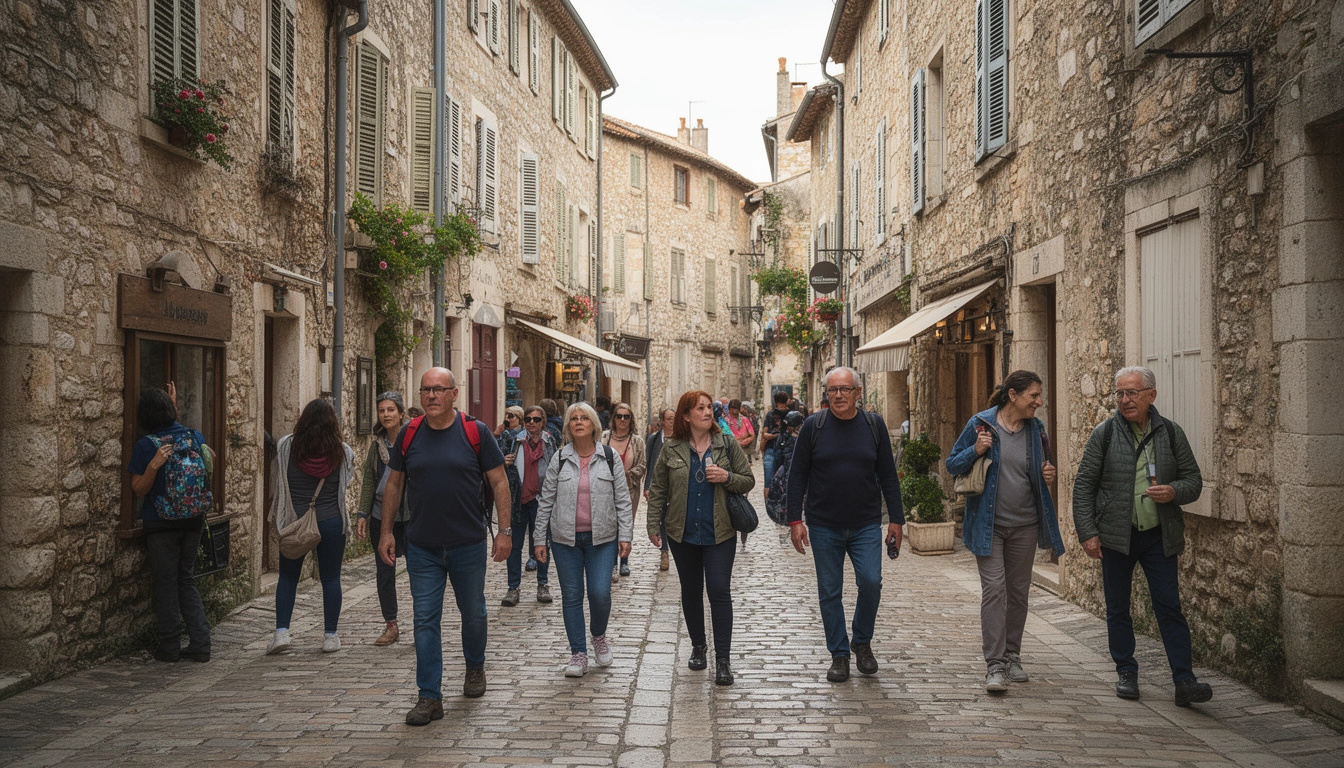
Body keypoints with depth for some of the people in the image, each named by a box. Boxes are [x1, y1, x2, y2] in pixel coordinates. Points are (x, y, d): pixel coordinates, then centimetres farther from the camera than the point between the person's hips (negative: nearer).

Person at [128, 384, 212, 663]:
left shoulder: (146, 445, -12)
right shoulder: (195, 436, 0)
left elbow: (139, 489, -8)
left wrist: (153, 465, -24)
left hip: (161, 525, -4)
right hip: (193, 521, 4)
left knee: (166, 584, 6)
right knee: (186, 580, 14)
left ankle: (169, 647, 12)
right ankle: (200, 644, 9)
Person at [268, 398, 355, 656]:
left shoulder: (286, 447, -5)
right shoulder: (343, 452, -5)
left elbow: (278, 481, 4)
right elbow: (346, 484, 6)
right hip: (331, 522, 0)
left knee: (288, 577, 12)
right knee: (330, 578, 8)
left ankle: (281, 631, 4)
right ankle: (330, 636, 12)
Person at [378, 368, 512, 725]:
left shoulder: (476, 432, -6)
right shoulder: (409, 434, 2)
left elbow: (499, 482, -3)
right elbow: (394, 484, 11)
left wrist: (504, 531, -8)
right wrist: (386, 531, 7)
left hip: (469, 544, -1)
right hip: (422, 547, 2)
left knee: (473, 612, 15)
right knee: (425, 619, 0)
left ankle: (475, 667, 41)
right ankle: (429, 697, 5)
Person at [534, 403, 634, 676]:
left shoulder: (610, 457, 2)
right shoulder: (560, 458, 4)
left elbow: (623, 499, 3)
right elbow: (546, 500, 7)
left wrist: (625, 535, -3)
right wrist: (540, 539, 4)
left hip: (602, 538, -1)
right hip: (566, 538, 1)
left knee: (600, 593, -8)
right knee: (571, 596, 4)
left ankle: (599, 636, 23)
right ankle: (578, 654, 14)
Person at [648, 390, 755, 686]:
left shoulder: (727, 445, 0)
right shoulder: (671, 450, 1)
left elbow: (748, 481, 4)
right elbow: (658, 490, 6)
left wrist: (727, 477, -16)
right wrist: (654, 525, 0)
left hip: (719, 533, -2)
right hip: (683, 534, 2)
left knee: (720, 591, -7)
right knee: (691, 591, 13)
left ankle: (722, 659, -3)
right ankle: (697, 647, 31)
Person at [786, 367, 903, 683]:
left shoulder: (874, 425, 2)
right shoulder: (814, 426, -2)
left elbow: (888, 476, 7)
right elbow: (797, 476, 1)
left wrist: (896, 519, 4)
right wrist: (795, 519, -4)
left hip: (867, 525, 0)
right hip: (824, 526, 0)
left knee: (871, 582, -11)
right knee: (830, 592, 5)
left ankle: (862, 641, 14)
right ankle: (839, 654, 19)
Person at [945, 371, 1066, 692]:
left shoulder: (1036, 428, 6)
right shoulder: (980, 424, -7)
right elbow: (952, 464, -3)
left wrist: (1047, 475, -2)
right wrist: (975, 451, -20)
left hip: (1025, 525, 5)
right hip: (989, 524, -4)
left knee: (1019, 592, 11)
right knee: (994, 590, -11)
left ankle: (1012, 656, 25)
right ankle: (995, 664, -9)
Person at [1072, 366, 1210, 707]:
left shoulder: (1170, 433, 4)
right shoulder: (1104, 433, -1)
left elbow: (1194, 480, 9)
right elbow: (1083, 485, 0)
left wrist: (1173, 492, -14)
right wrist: (1088, 532, -7)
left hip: (1159, 535, 0)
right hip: (1116, 535, 0)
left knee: (1169, 607, -3)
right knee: (1118, 609, 8)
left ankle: (1184, 681, -3)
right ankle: (1126, 673, 21)